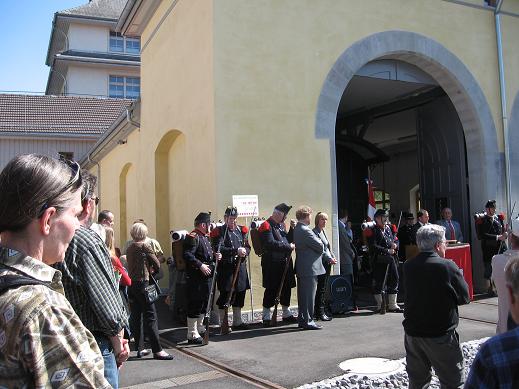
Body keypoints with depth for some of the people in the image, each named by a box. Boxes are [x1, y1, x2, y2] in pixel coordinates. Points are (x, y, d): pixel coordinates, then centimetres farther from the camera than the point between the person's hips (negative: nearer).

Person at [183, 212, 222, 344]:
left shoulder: (204, 237, 18)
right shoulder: (192, 237, -14)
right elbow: (187, 255, -23)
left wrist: (215, 256, 8)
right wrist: (200, 265, -25)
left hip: (206, 277, 10)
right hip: (196, 278, -10)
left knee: (204, 303, 18)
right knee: (195, 305, -4)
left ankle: (199, 328, 32)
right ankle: (192, 335, 3)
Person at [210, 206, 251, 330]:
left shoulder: (241, 230, 13)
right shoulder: (220, 232, -5)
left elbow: (247, 246, 14)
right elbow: (218, 249, -17)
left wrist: (244, 251, -10)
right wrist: (236, 250, -22)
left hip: (240, 267, 6)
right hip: (226, 268, -6)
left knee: (239, 294, 12)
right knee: (225, 295, -1)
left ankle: (237, 322, 24)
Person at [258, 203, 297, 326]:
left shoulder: (281, 225, 16)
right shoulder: (266, 226, -11)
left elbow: (288, 240, 21)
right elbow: (270, 244, -23)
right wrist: (288, 246, -19)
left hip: (285, 262, 8)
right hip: (272, 264, -8)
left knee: (286, 288, 13)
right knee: (271, 290, -3)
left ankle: (287, 314, 26)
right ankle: (266, 317, 8)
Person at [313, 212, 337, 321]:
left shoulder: (323, 232, 19)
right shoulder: (315, 232, -9)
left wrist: (332, 257, 8)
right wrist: (329, 259, -17)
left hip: (327, 264, 9)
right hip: (321, 263, -9)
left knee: (322, 289, 10)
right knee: (320, 289, -6)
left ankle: (318, 312, 15)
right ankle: (320, 313, -1)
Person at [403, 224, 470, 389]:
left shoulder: (408, 266, -2)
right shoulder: (448, 266, -15)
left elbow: (411, 293, 7)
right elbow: (464, 297, -6)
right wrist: (458, 275, 8)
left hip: (412, 332, 5)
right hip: (440, 335, -5)